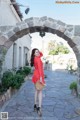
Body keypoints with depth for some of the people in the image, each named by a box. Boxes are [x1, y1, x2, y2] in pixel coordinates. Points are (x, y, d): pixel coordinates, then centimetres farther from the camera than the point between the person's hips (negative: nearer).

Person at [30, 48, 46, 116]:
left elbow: (41, 54, 30)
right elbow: (39, 68, -22)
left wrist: (39, 51, 11)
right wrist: (41, 77, -27)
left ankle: (35, 105, 21)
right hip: (38, 76, -9)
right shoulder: (37, 59, -13)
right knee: (40, 91, -11)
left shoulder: (35, 58, 13)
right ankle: (39, 107, -16)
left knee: (37, 90, 14)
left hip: (36, 75, 9)